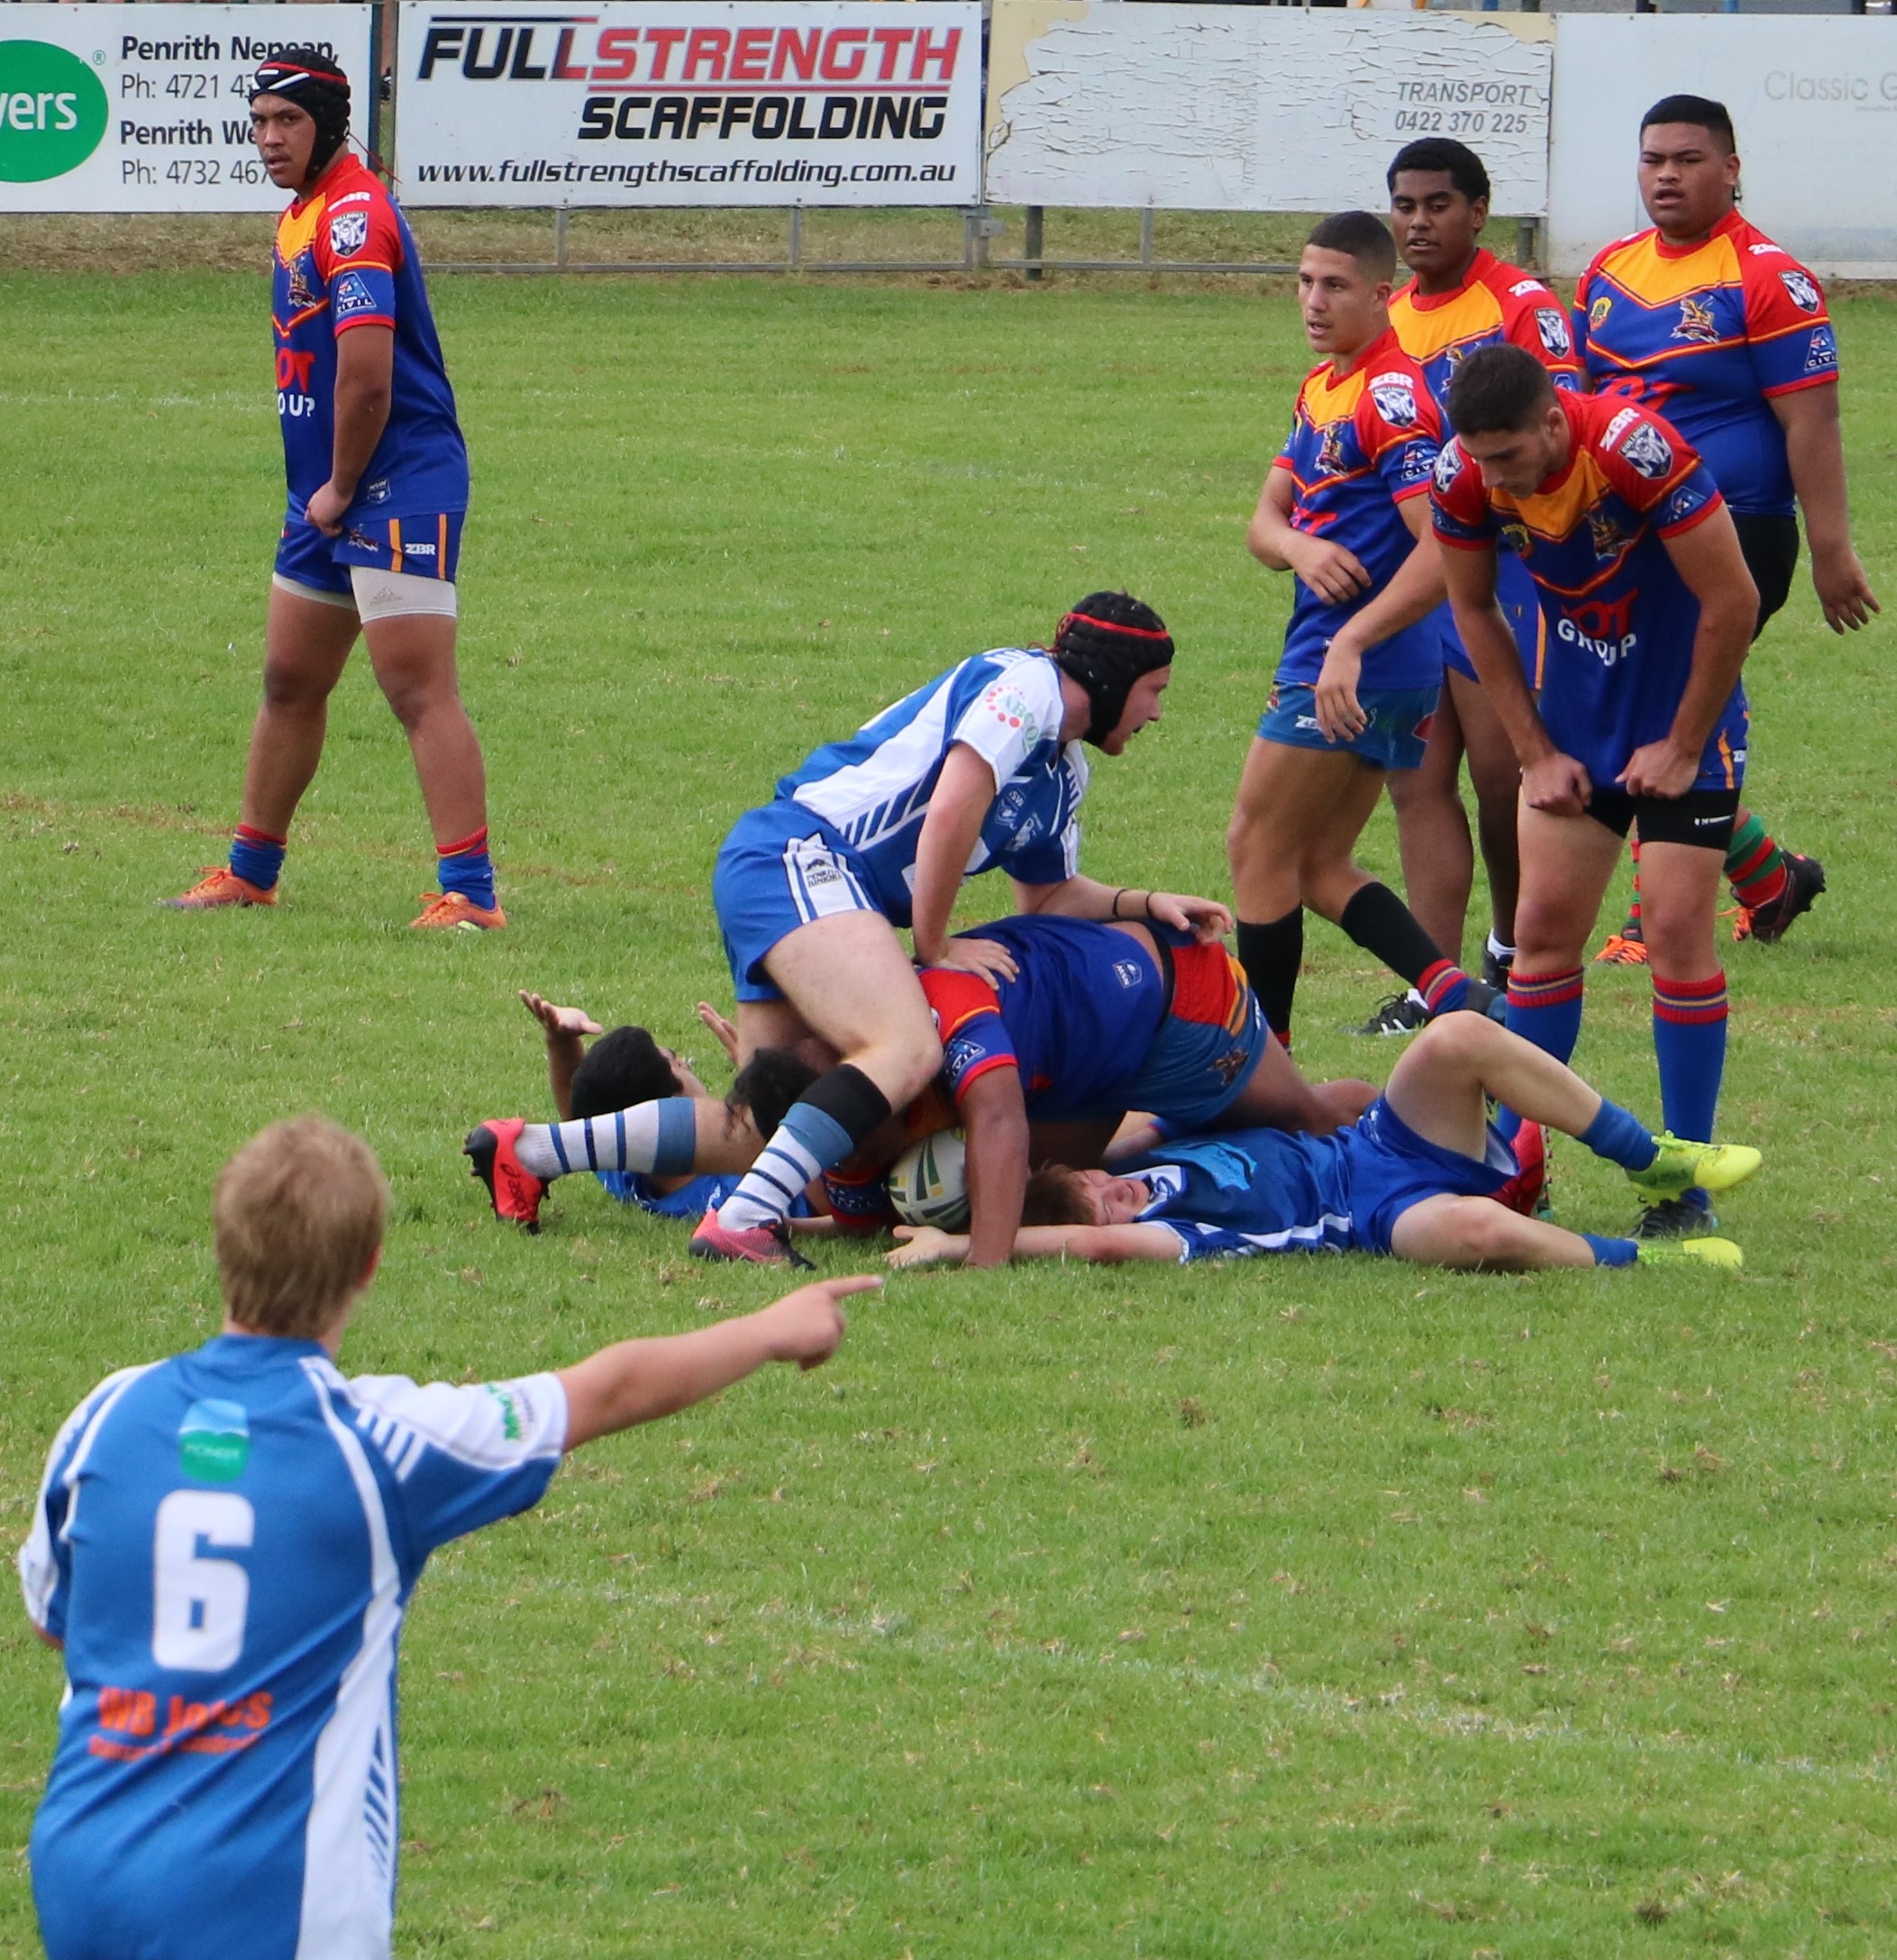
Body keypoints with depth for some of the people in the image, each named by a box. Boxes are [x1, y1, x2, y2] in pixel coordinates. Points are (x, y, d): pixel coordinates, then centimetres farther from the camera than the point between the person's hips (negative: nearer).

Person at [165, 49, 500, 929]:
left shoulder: (354, 215, -17)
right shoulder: (301, 216, 15)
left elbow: (366, 376, -24)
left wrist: (342, 489, -13)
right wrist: (323, 492, 14)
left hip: (397, 490, -11)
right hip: (329, 497, 11)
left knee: (419, 691, -14)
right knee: (290, 682, 19)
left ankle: (469, 892, -17)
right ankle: (249, 873, 31)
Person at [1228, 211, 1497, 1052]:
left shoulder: (1392, 397, -16)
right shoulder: (1320, 387, 15)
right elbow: (1266, 518, 15)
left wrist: (1350, 644, -27)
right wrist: (1300, 547, -10)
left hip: (1359, 668, -10)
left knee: (1258, 848, -1)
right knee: (1318, 865, 11)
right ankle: (1458, 999, 3)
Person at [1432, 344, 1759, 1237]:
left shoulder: (1637, 451, -30)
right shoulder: (1464, 476, -15)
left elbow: (1732, 602, -21)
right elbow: (1473, 608, 4)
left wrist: (1682, 748, -13)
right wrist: (1537, 752, 1)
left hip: (1682, 703, -5)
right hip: (1575, 710, 5)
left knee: (1677, 928, -9)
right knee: (1545, 922, 0)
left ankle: (1688, 1186, -1)